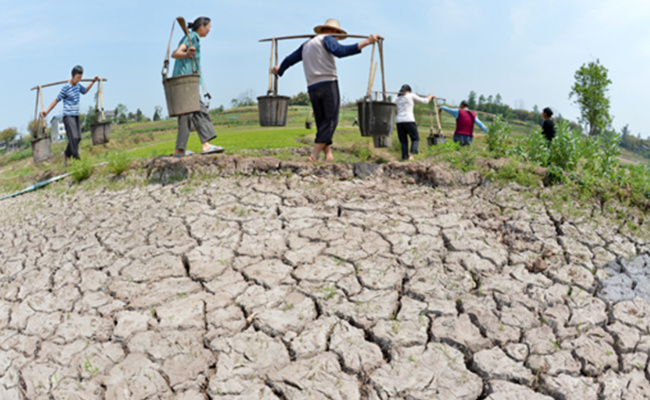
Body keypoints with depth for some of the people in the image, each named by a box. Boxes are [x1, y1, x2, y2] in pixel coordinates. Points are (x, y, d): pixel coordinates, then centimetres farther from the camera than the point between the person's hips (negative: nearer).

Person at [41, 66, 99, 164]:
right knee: (73, 137, -15)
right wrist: (47, 112, -5)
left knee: (77, 138, 5)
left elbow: (85, 91, 34)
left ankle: (66, 155, 21)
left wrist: (93, 81, 31)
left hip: (76, 116, 8)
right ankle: (77, 158, -12)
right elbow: (57, 100, -4)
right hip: (68, 116, -7)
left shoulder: (78, 85, 10)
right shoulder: (66, 88, -11)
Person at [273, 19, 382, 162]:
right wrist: (366, 42, -20)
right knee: (330, 121, -7)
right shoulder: (327, 39, 5)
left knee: (322, 124, 8)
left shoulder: (306, 44, 26)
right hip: (328, 84, -7)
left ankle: (328, 155, 0)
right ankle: (314, 155, -14)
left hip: (312, 88, 7)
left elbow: (290, 59, 34)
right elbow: (340, 51, -16)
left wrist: (279, 69, 54)